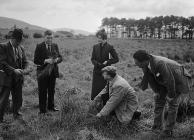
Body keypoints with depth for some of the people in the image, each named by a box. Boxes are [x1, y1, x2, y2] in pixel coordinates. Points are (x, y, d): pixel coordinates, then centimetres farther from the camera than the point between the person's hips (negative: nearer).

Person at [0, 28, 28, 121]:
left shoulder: (21, 48, 10)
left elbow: (24, 62, 16)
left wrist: (24, 70, -5)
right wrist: (13, 70, -23)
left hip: (18, 78, 5)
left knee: (18, 100, 12)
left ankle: (16, 114, 31)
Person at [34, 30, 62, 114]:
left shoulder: (55, 46, 8)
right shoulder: (39, 47, -6)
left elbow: (60, 57, 9)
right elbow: (35, 61, -10)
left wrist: (56, 59, -14)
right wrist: (46, 61, -23)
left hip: (53, 72, 4)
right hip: (43, 73, -4)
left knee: (51, 91, 15)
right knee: (42, 92, 2)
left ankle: (51, 106, 32)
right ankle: (42, 110, 13)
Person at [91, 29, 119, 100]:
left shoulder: (110, 47, -5)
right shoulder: (95, 47, 5)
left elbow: (116, 59, 1)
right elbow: (92, 59, 9)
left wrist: (107, 62, -12)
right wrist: (97, 64, -10)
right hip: (97, 72, 3)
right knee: (95, 90, 4)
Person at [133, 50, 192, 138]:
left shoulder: (159, 64, -43)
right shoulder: (146, 62, -19)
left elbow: (170, 80, -33)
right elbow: (149, 77, -3)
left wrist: (171, 95, -20)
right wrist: (157, 91, 0)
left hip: (177, 79, -7)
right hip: (164, 80, 8)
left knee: (172, 103, -5)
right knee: (159, 99, 9)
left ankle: (168, 130, 5)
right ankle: (157, 125, 23)